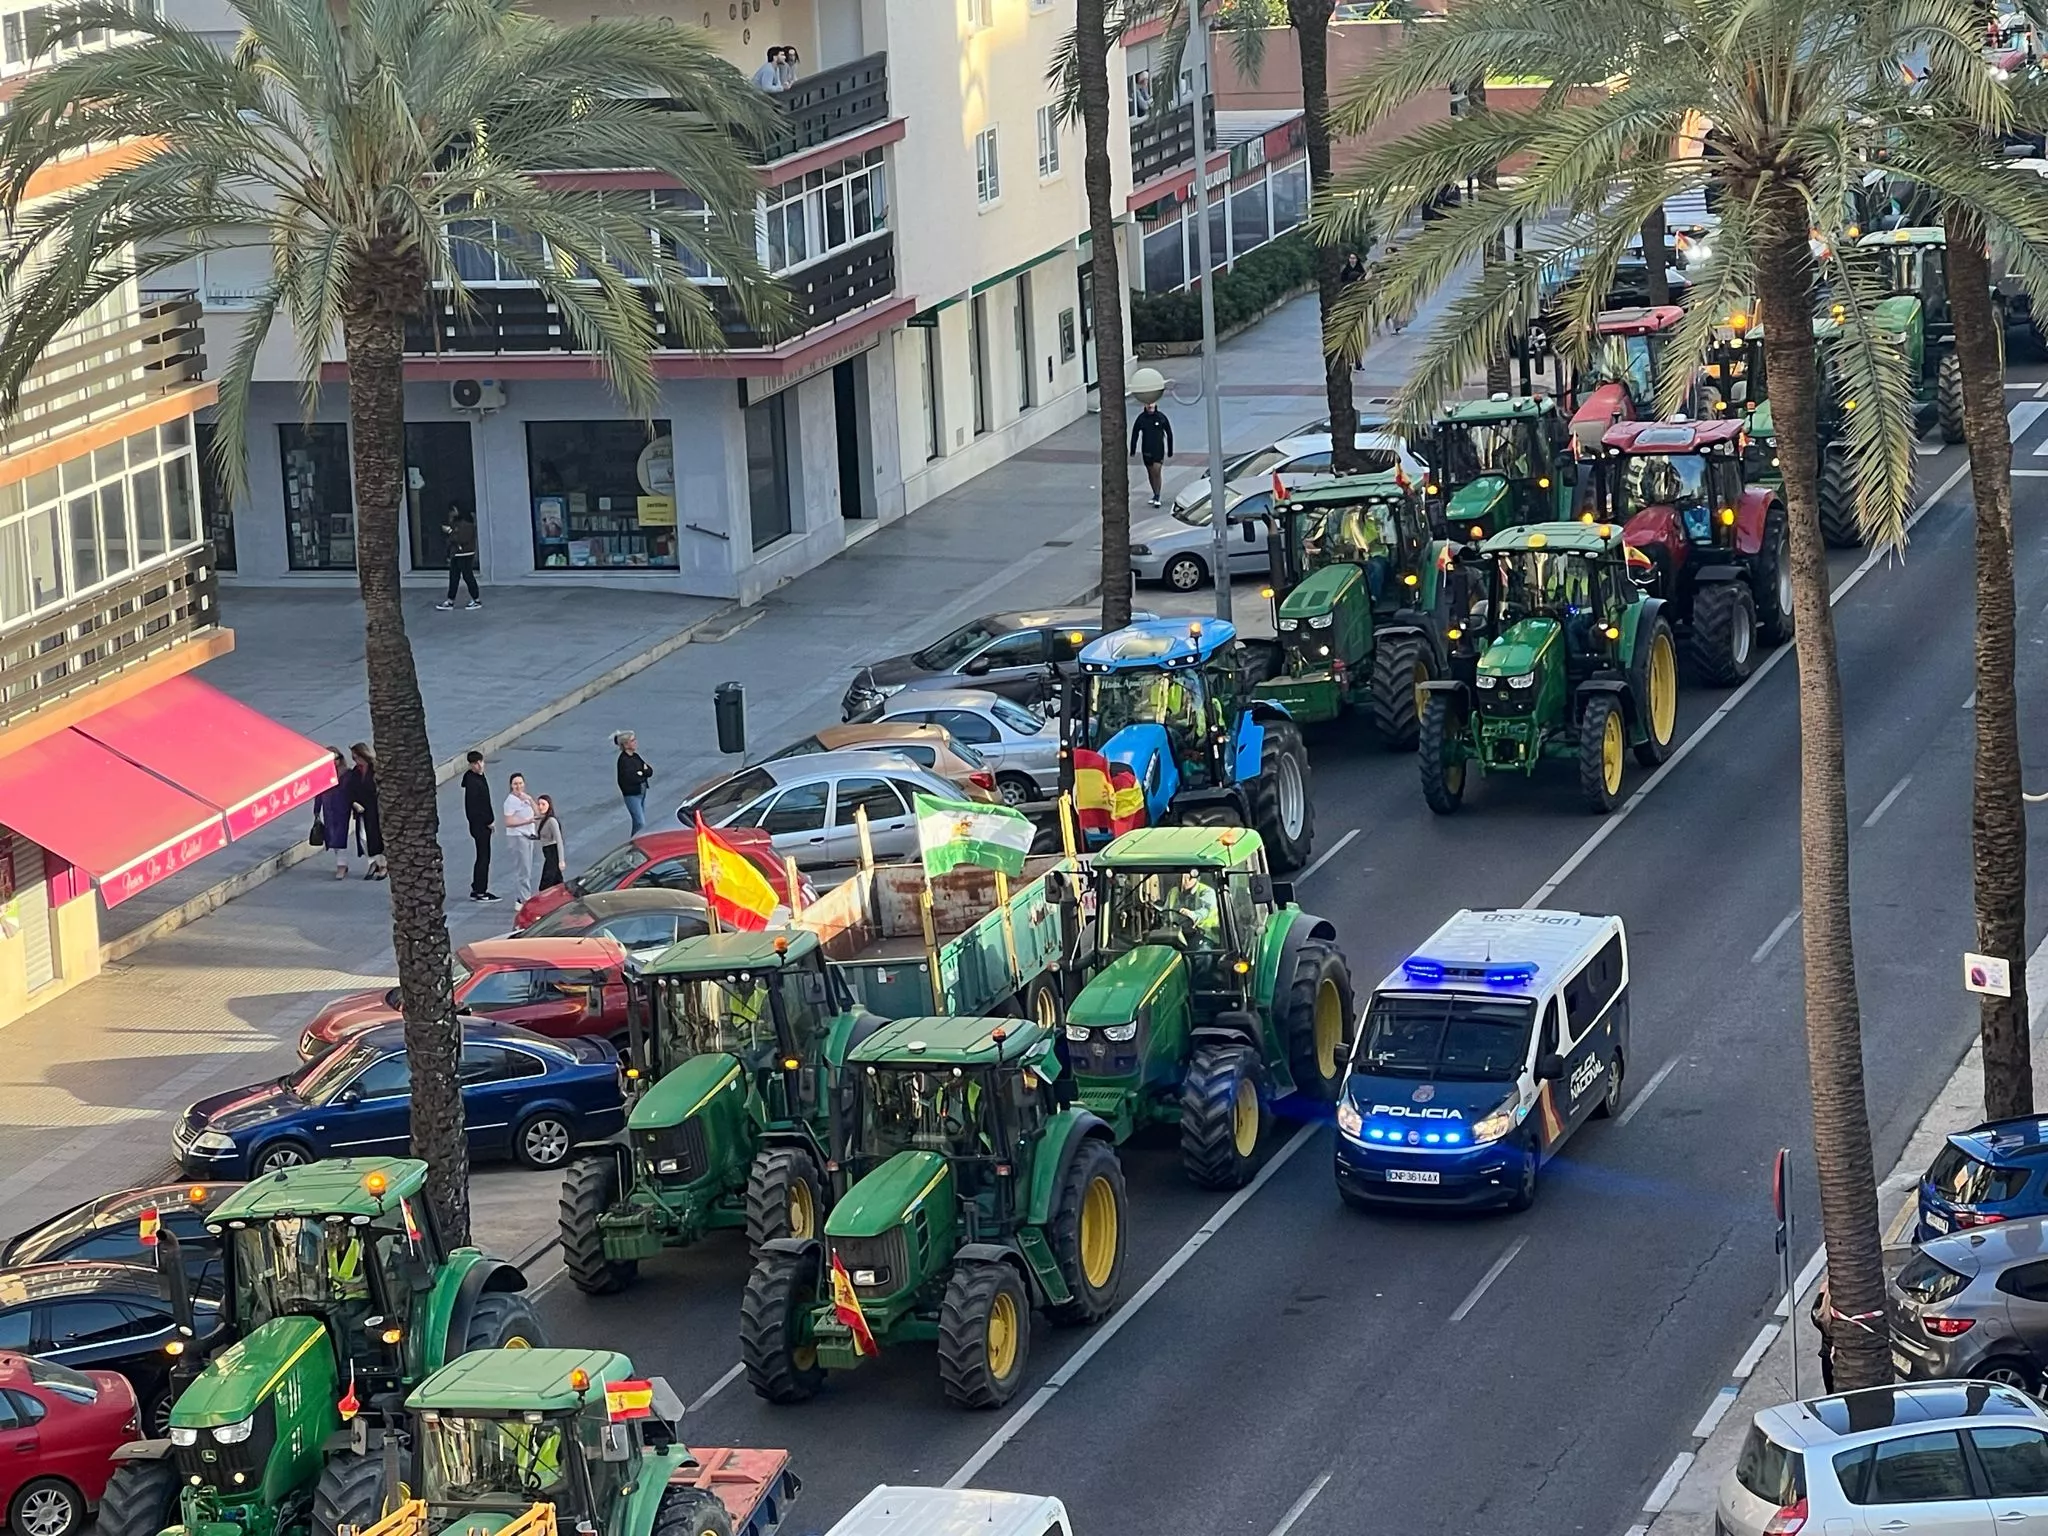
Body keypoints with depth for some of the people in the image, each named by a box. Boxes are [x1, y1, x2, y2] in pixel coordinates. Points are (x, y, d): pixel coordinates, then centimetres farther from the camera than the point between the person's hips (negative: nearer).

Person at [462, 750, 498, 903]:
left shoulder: (480, 777, 10)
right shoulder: (471, 782, -20)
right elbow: (472, 807, -22)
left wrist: (490, 820, 11)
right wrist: (488, 821, -15)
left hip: (484, 824, 10)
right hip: (479, 825, -10)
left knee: (483, 857, 15)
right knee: (483, 858, -4)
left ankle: (477, 890, 22)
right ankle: (479, 892, 1)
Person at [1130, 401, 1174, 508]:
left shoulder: (1161, 417, -5)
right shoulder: (1141, 418, -1)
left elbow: (1169, 434, 4)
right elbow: (1134, 435, 6)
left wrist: (1170, 451, 6)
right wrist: (1132, 451, 3)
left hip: (1159, 450, -3)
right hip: (1146, 450, 3)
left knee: (1156, 472, -12)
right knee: (1150, 473, 11)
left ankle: (1157, 498, -7)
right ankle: (1155, 495, 26)